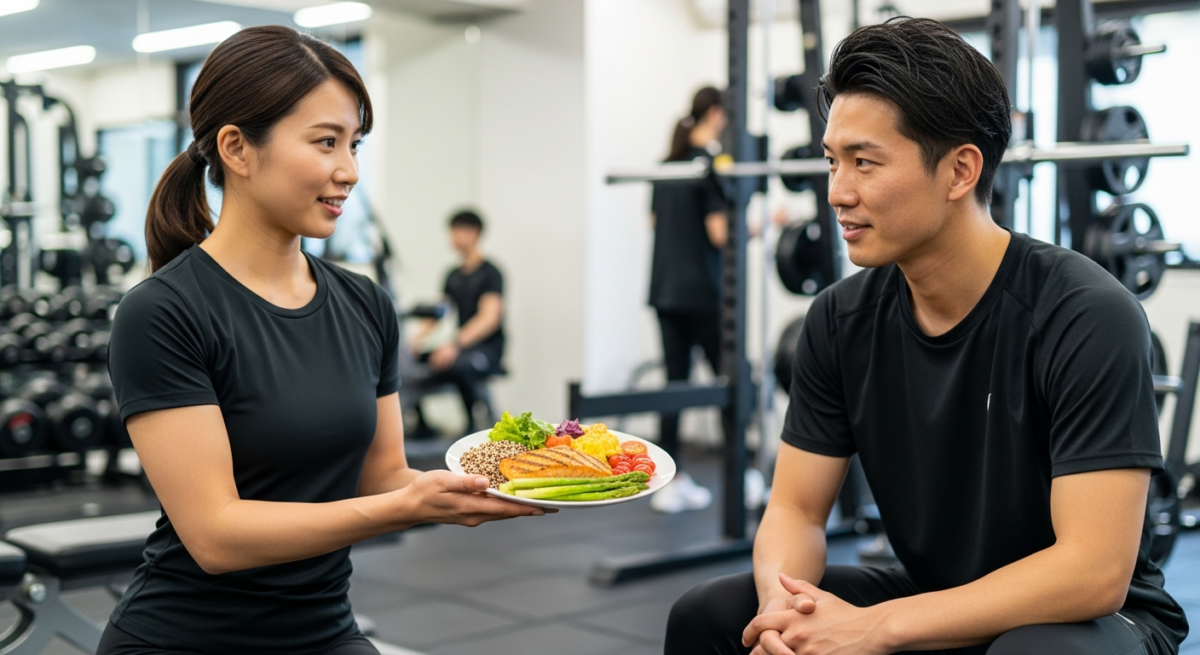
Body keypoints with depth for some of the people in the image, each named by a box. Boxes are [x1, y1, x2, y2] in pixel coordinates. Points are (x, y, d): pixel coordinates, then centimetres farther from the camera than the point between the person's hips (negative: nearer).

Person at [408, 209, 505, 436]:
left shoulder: (490, 273, -7)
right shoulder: (453, 276, 15)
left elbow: (490, 318, -20)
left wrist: (455, 344, -33)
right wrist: (418, 337, -5)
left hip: (488, 347, -7)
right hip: (461, 346, 7)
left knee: (459, 365, -39)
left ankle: (475, 425, -19)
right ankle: (421, 426, 0)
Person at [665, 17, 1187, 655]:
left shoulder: (1087, 317, -23)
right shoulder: (841, 319, -6)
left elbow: (1094, 573, -27)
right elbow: (796, 508, -2)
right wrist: (783, 601, -26)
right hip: (931, 602, 5)